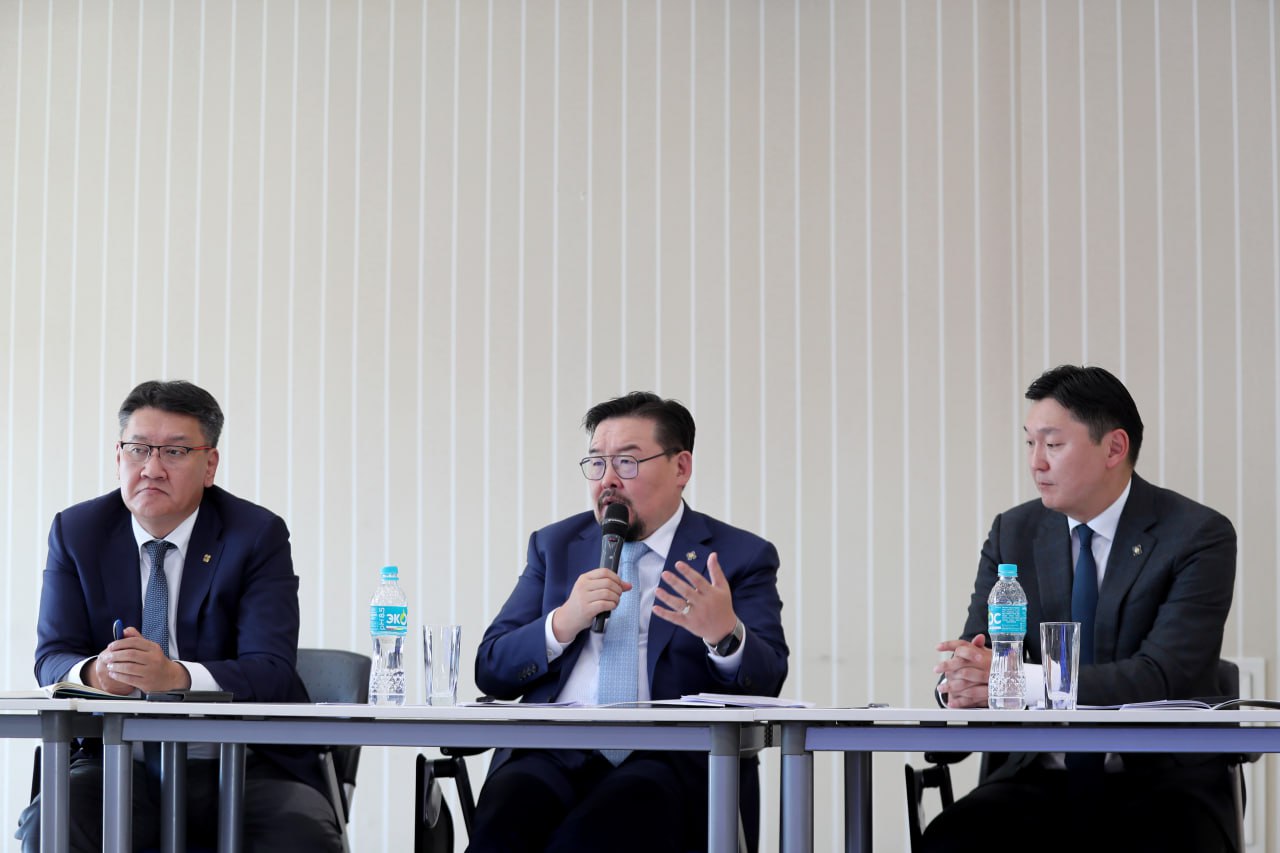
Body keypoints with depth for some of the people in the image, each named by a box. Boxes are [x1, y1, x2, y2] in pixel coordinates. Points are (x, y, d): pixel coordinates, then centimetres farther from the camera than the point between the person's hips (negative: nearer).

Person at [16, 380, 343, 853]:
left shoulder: (259, 535, -2)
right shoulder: (76, 531, 7)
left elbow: (270, 670, -12)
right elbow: (53, 656, 1)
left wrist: (176, 675, -32)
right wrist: (96, 672, -24)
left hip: (243, 765, -1)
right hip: (120, 758, 1)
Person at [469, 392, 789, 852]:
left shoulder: (740, 556, 11)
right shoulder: (556, 546, 20)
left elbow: (765, 683, 0)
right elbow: (490, 671, 13)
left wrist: (725, 633, -22)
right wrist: (563, 622, -6)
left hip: (672, 758, -2)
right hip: (554, 754, 2)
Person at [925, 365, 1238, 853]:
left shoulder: (1200, 537, -7)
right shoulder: (1013, 534, 9)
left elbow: (1161, 678, -19)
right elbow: (972, 660, 3)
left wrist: (1019, 680, -29)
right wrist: (962, 680, -23)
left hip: (1161, 781, -3)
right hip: (1046, 777, 3)